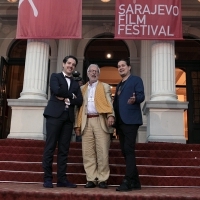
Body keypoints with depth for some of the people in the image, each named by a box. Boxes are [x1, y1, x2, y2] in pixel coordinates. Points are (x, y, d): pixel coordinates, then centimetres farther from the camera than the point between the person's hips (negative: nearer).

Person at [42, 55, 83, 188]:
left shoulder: (76, 84, 21)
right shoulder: (55, 76, 10)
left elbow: (80, 101, 7)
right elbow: (57, 90, -11)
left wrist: (67, 99, -7)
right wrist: (71, 95, 0)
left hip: (68, 118, 4)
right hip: (55, 115, -4)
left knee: (64, 149, 3)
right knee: (50, 147, -5)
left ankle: (62, 179, 6)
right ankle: (47, 178, 0)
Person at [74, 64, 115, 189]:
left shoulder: (105, 87, 14)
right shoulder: (82, 88, 21)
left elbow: (109, 103, 2)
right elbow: (80, 107, 15)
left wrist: (111, 115, -17)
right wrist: (77, 124, 7)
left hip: (101, 121, -2)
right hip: (86, 122, 3)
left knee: (102, 151, -6)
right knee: (88, 152, 0)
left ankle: (102, 179, 2)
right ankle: (91, 179, 6)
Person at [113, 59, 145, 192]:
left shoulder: (136, 80, 3)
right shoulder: (119, 85, 25)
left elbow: (141, 96, -11)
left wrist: (134, 99, -32)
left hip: (131, 120, -8)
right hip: (121, 122, 8)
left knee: (129, 150, -13)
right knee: (125, 151, 7)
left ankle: (127, 181, -12)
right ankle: (135, 181, 14)